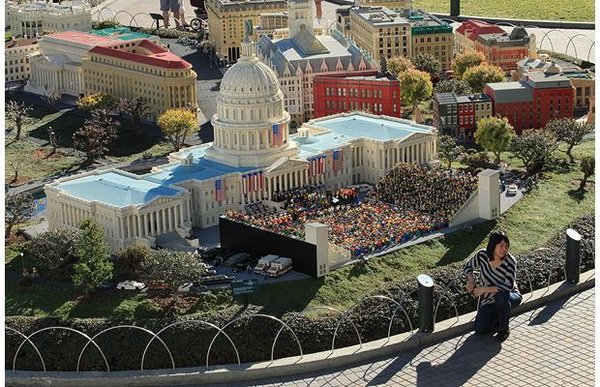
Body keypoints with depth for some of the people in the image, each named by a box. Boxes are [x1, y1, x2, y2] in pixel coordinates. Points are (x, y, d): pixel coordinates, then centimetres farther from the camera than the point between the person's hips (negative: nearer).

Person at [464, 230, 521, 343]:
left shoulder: (510, 261, -22)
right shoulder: (482, 255, -12)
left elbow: (509, 287, -31)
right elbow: (468, 267, 7)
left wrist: (484, 289, -30)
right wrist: (471, 280, -13)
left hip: (511, 296, -3)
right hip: (489, 300, 3)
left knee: (500, 296, -40)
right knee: (480, 330, -15)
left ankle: (504, 328, -14)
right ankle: (500, 319, 17)